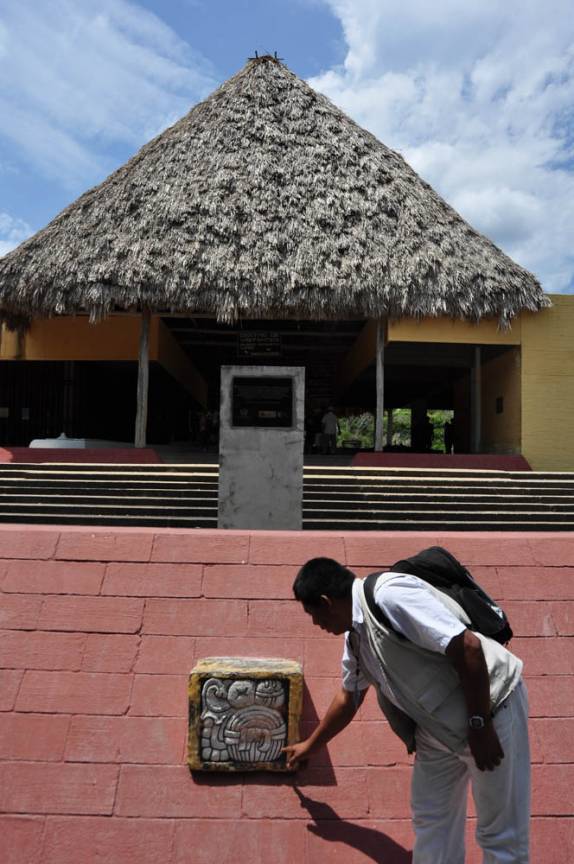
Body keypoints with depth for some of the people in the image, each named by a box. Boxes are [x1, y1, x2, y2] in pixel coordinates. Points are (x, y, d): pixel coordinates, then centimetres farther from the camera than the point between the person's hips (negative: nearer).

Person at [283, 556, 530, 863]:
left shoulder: (390, 595, -26)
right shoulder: (354, 636, 6)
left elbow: (468, 647, -28)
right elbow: (348, 697, 23)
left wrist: (479, 725, -21)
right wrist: (309, 746, 33)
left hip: (490, 707, -9)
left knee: (499, 833, 4)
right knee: (430, 819, 16)